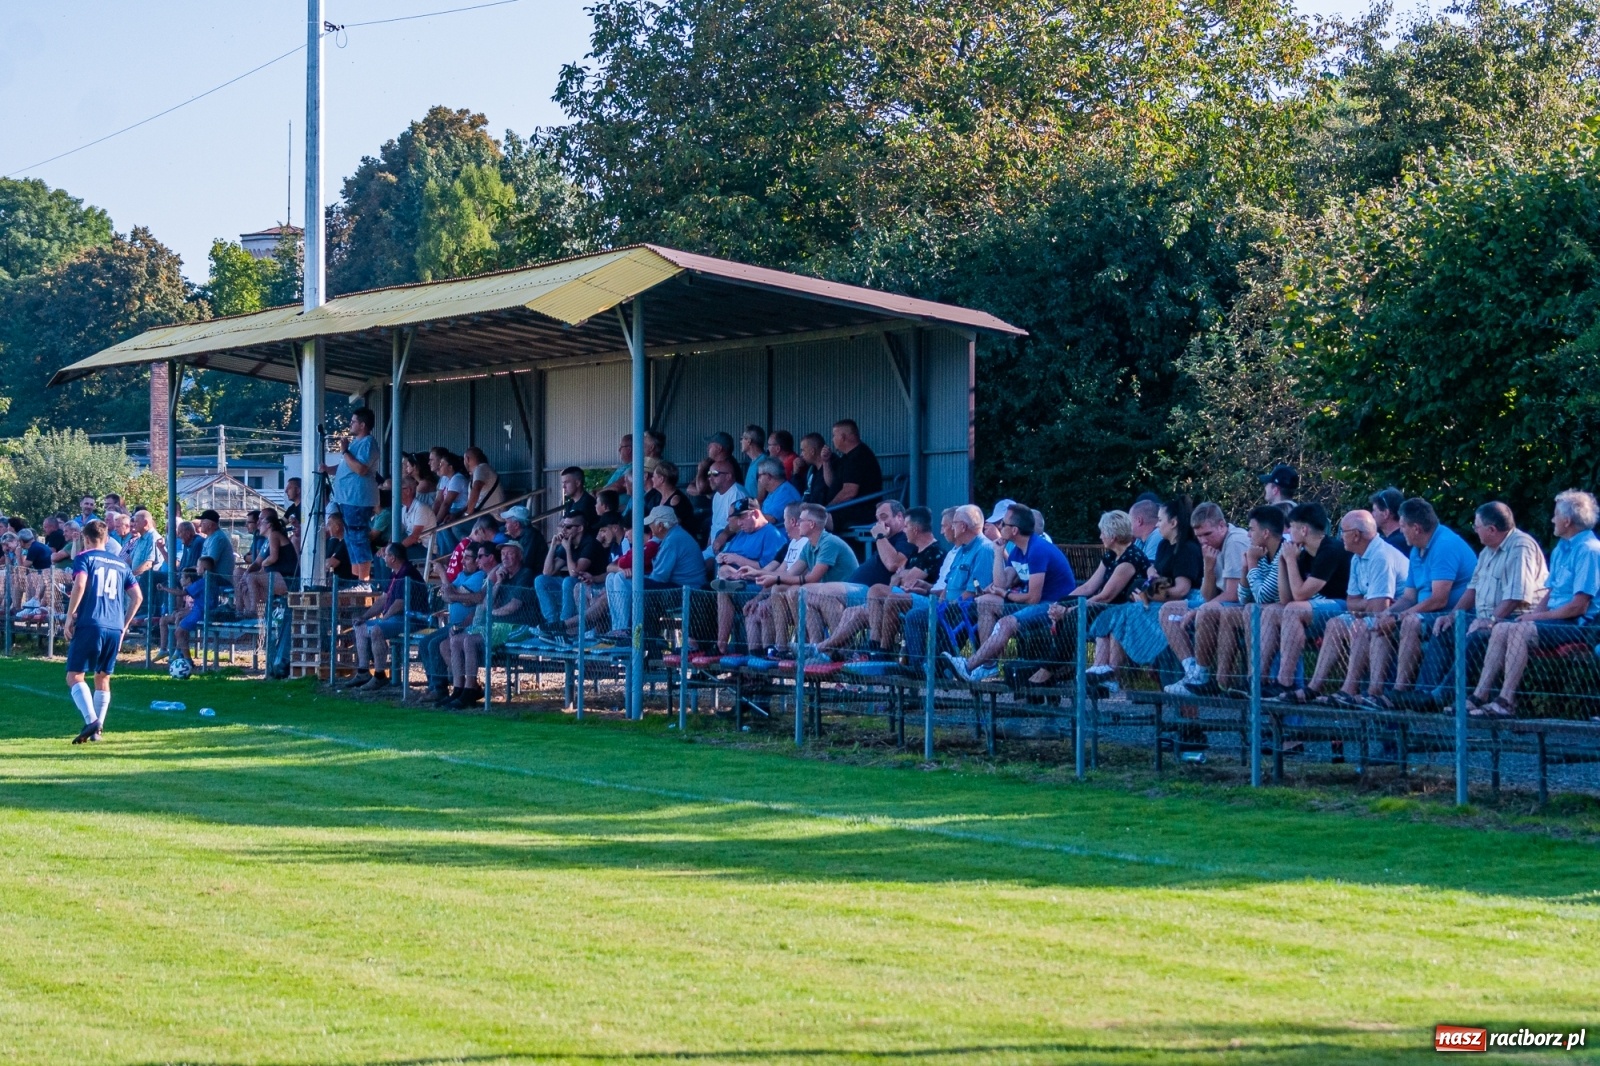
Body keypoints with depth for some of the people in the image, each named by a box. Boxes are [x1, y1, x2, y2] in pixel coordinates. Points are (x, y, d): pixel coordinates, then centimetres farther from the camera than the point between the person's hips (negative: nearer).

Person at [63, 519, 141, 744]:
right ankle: (98, 729, 15)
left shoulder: (84, 558, 5)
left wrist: (69, 617, -8)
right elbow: (137, 596, 16)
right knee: (103, 678, 17)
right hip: (115, 629, 5)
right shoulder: (120, 564, 19)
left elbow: (79, 585, -13)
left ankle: (91, 721, -23)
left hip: (89, 626, -5)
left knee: (74, 676, -4)